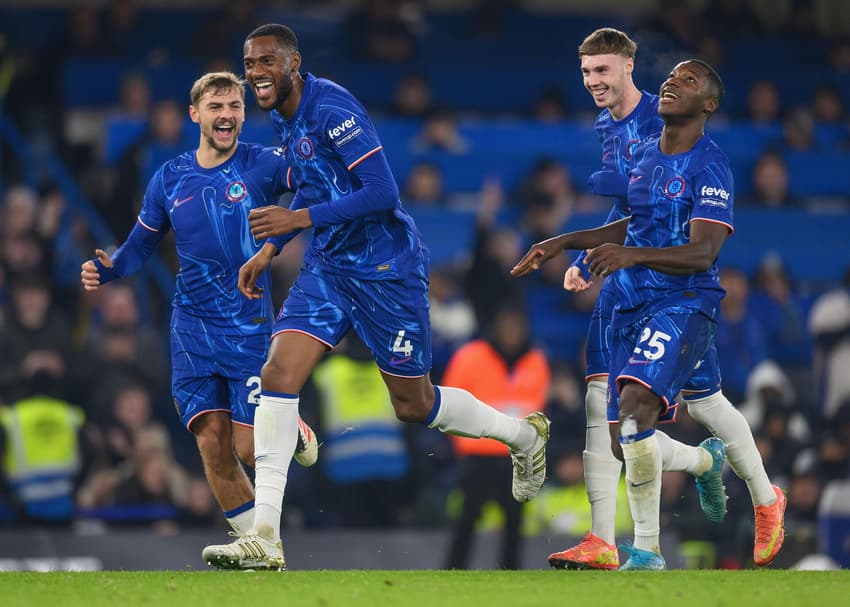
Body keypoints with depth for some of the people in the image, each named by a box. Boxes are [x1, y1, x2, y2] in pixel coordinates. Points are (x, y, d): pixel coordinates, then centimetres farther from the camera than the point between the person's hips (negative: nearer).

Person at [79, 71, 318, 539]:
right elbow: (140, 245, 16)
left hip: (249, 326, -3)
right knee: (213, 444, -4)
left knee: (249, 448, -7)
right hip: (192, 330, 3)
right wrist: (106, 269, -3)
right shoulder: (170, 179, 6)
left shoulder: (263, 165, -5)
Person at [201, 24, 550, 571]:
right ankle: (265, 540, -13)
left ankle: (525, 435, 35)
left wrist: (300, 218, -27)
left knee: (415, 405, 5)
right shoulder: (285, 118, 7)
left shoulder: (332, 109, -21)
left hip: (387, 269, -8)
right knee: (279, 374, -11)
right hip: (328, 268, 8)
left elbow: (382, 192, -26)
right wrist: (269, 250, 16)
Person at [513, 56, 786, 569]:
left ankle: (646, 550, -15)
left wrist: (630, 255, -33)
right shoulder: (643, 155, 13)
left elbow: (702, 253, -20)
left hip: (684, 302, -8)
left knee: (635, 407, -24)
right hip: (633, 305, 8)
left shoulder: (710, 168, -11)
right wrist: (565, 243, 22)